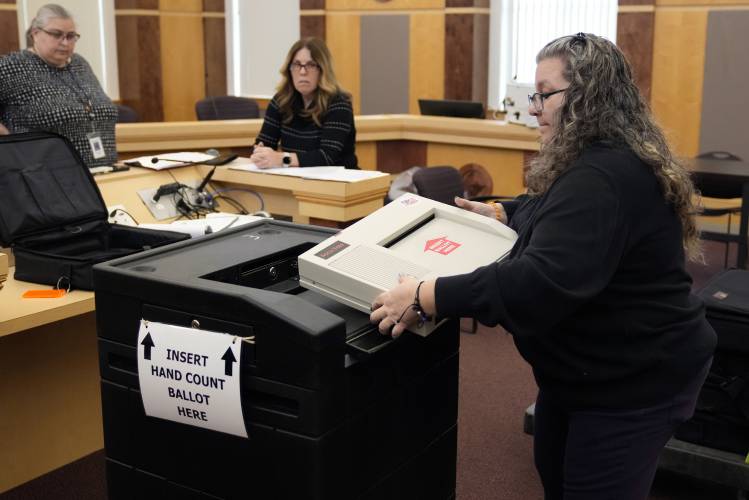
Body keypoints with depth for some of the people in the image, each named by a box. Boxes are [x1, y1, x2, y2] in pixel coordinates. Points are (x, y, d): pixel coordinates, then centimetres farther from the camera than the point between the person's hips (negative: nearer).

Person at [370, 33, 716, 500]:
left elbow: (542, 283, -42)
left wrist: (426, 298, -40)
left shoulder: (605, 177, -32)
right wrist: (501, 213, 18)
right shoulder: (600, 162, 6)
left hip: (634, 379, -11)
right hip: (591, 367, 11)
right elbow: (559, 213, 27)